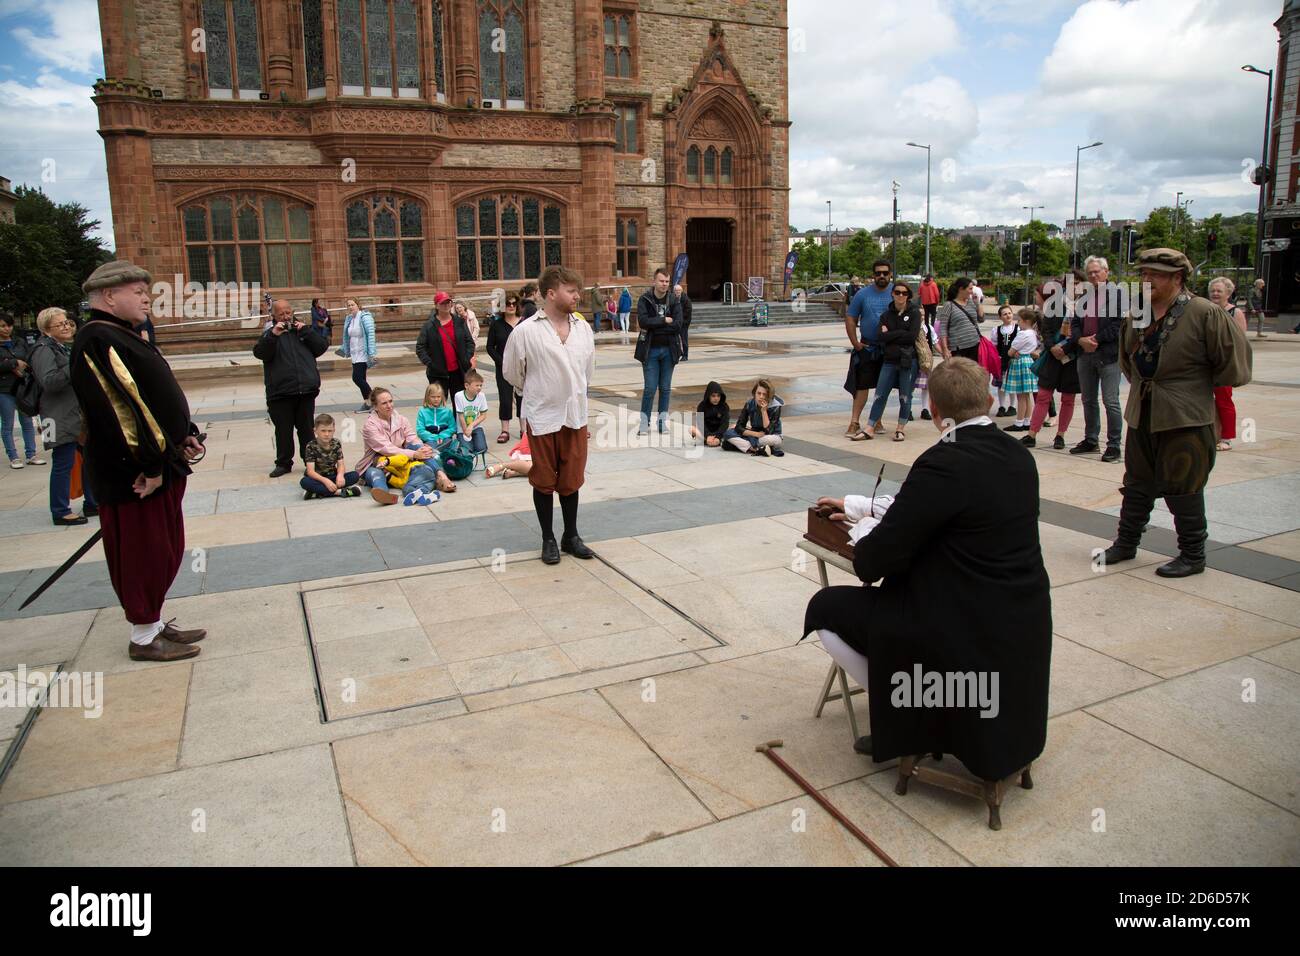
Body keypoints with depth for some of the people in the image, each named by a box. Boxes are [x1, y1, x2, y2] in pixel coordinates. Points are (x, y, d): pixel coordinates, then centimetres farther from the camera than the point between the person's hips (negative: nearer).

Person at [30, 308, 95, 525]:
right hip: (61, 420, -10)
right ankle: (60, 512, 3)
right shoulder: (44, 351, -10)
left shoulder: (66, 347, 19)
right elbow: (49, 382, -24)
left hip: (80, 415, 10)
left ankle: (92, 504, 25)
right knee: (64, 464, -5)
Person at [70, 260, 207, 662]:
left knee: (164, 550, 17)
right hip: (134, 474, -10)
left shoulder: (125, 336, 15)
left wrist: (185, 434, 11)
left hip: (160, 463, 10)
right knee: (143, 551, 1)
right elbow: (118, 408, -24)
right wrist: (151, 466, -24)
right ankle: (143, 639, 14)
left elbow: (157, 395, 22)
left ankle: (155, 624, 30)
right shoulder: (98, 341, -17)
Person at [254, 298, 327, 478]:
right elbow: (260, 353, -8)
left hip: (306, 390, 1)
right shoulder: (269, 334, 8)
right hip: (280, 392, -1)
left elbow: (322, 346, 3)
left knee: (306, 429, 8)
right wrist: (273, 335, -19)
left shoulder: (303, 330, 13)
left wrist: (305, 331, -6)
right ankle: (283, 463, 16)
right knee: (283, 430, 6)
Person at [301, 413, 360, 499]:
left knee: (354, 475, -20)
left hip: (333, 477, 4)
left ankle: (317, 493, -29)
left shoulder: (336, 444, 0)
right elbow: (310, 471, -19)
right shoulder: (311, 446, -11)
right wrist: (325, 480, -36)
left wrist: (340, 475, -28)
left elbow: (340, 464, -3)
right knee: (304, 482, -35)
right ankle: (339, 492, -37)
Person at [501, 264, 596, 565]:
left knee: (571, 480, 12)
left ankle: (571, 537, 27)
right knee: (544, 481, 8)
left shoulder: (583, 329, 3)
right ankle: (548, 539, 22)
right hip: (542, 417, -3)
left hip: (575, 416, 4)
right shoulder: (526, 331, -11)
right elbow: (513, 373, 1)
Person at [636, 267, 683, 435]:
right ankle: (644, 422, 7)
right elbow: (643, 321, -18)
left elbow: (678, 325, -10)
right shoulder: (645, 300, -2)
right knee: (650, 388, -2)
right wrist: (664, 321, -14)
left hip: (669, 350, 2)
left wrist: (653, 325, -11)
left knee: (665, 388, 8)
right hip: (650, 350, -2)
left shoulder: (674, 301, 3)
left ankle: (663, 421, 17)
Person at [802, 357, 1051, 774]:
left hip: (965, 633, -9)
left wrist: (861, 545, 3)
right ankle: (923, 705, 30)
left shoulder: (945, 463, -23)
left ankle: (903, 713, 11)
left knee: (825, 609, 6)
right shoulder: (1018, 455, 3)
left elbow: (875, 560, -20)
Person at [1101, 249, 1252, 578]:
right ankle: (1126, 543, 28)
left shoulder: (1205, 313, -12)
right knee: (1137, 484, 16)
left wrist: (1202, 385, 1)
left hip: (1185, 419, -6)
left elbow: (1234, 357, -9)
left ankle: (1192, 555, 15)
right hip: (1142, 415, 6)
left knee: (1182, 489, 1)